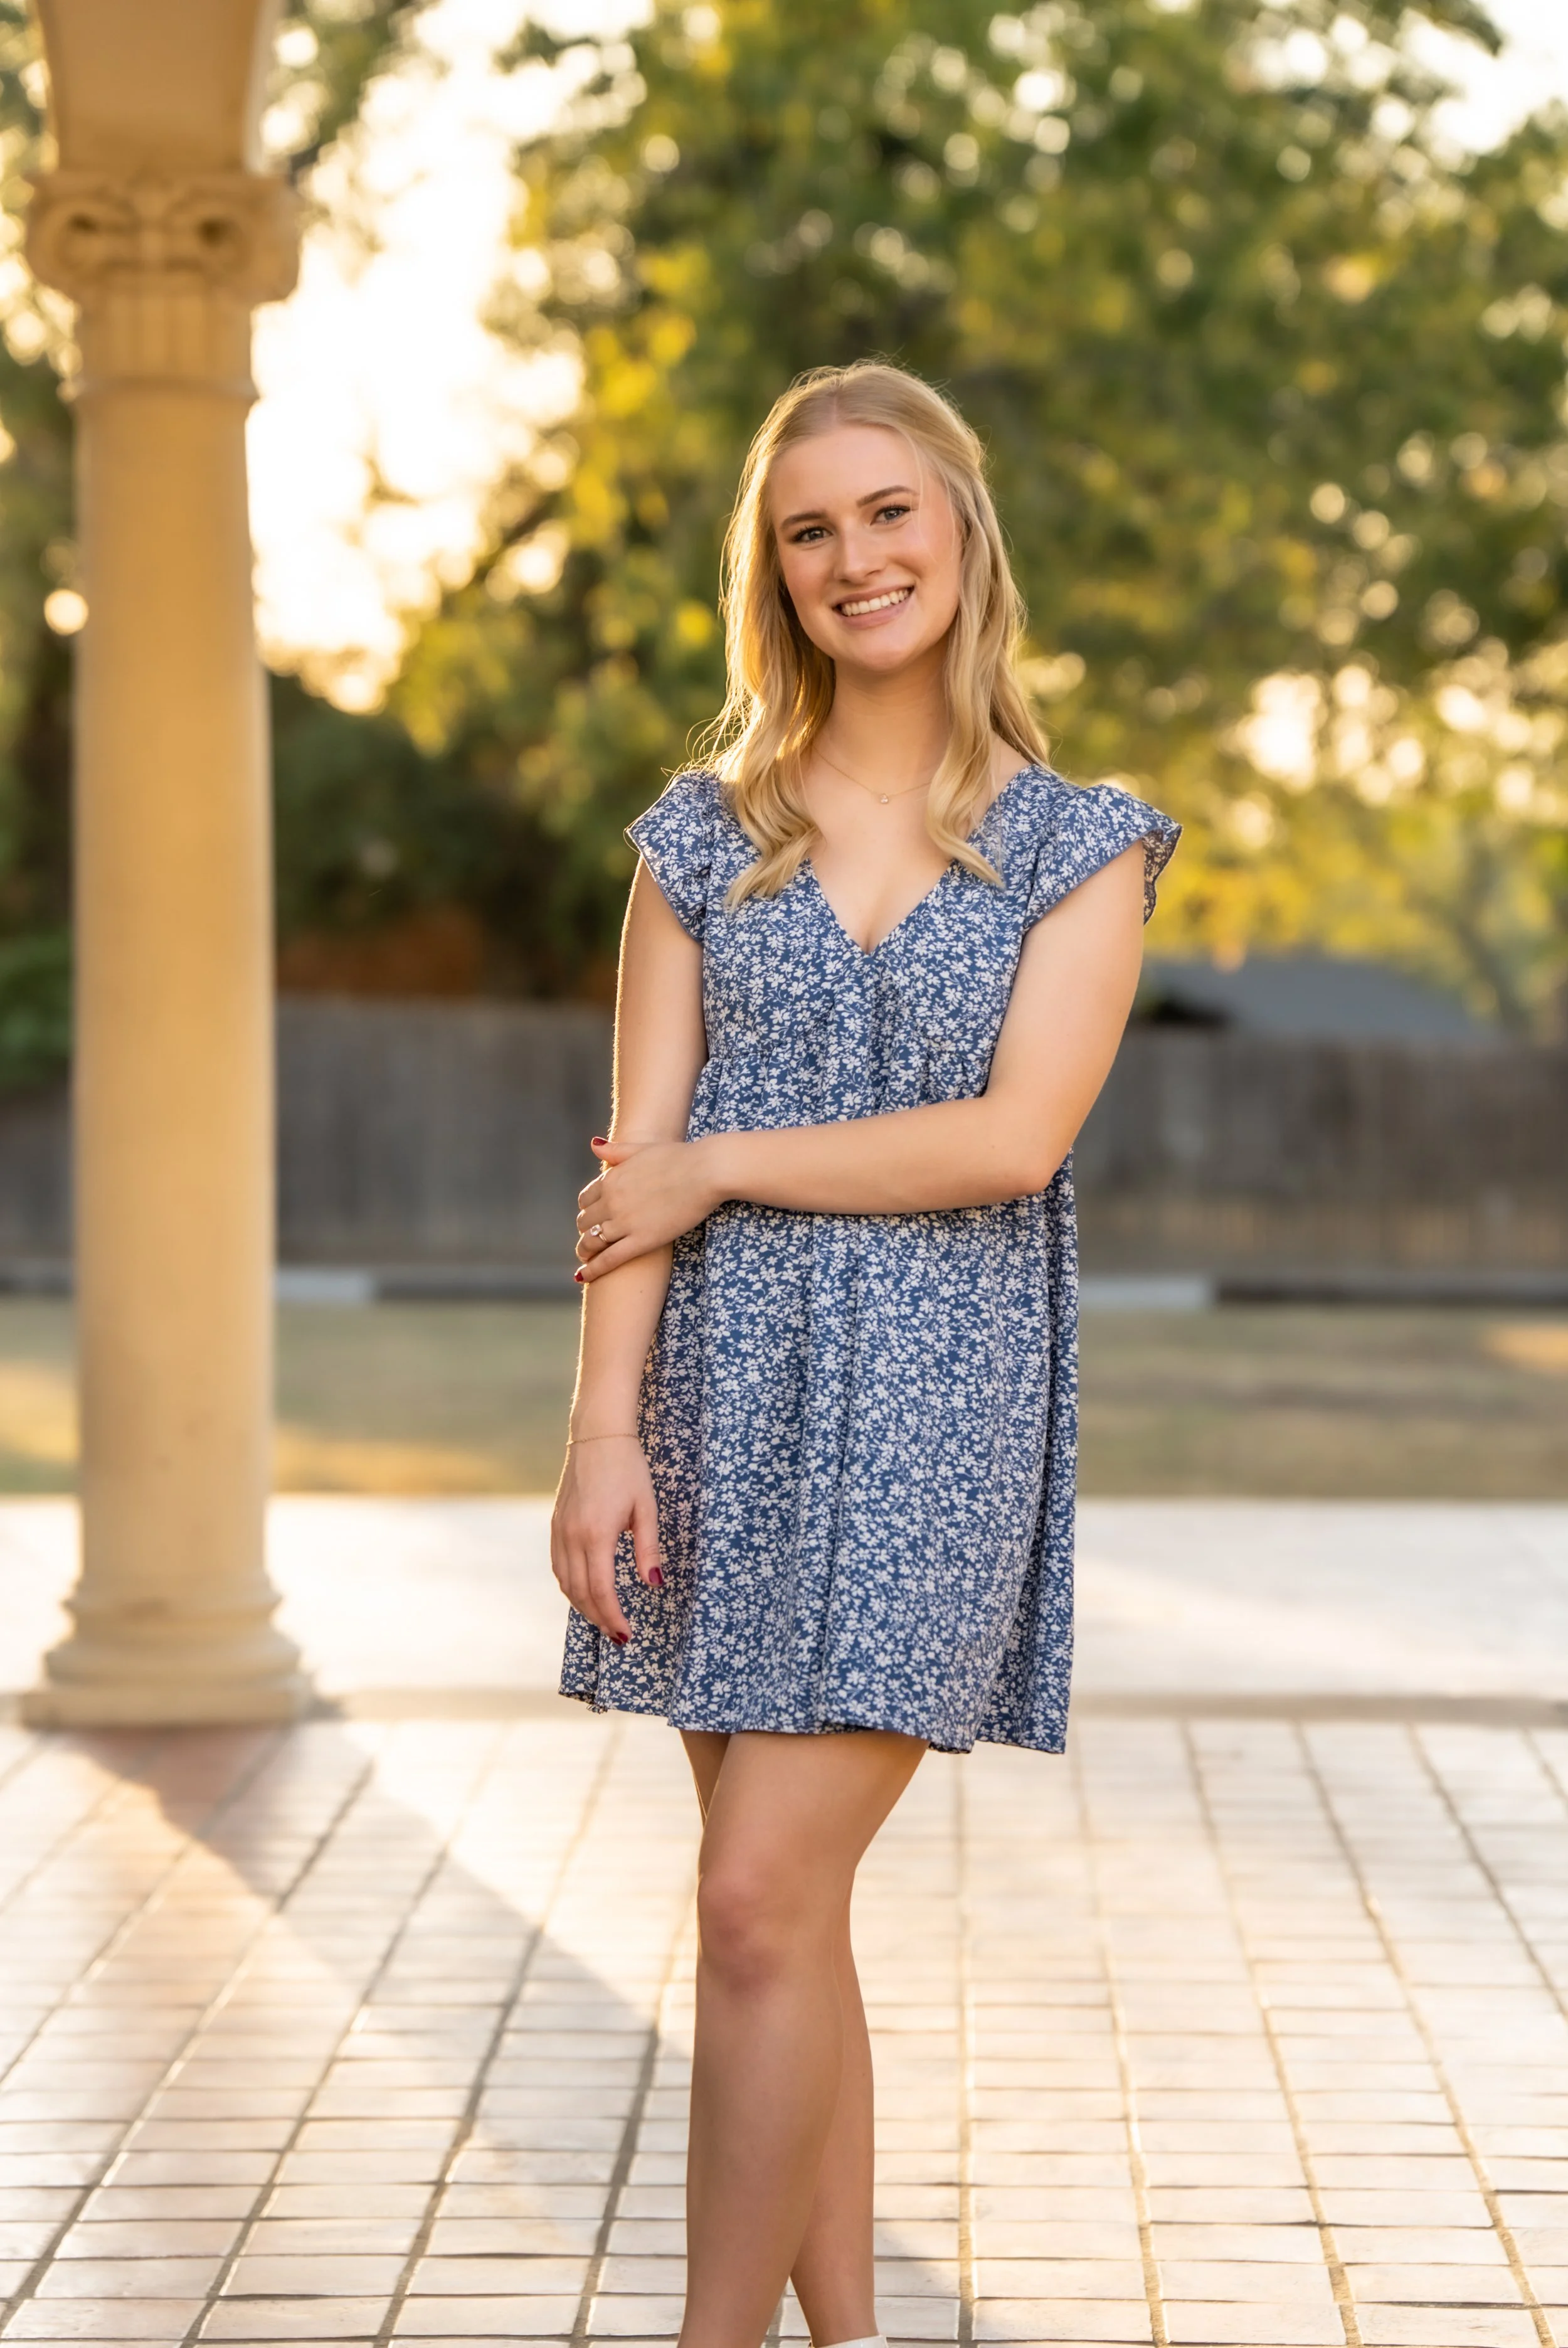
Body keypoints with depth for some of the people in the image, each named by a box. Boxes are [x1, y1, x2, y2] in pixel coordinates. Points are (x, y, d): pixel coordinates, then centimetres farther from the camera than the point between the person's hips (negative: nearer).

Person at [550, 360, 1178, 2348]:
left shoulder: (1078, 846, 2)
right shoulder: (703, 837, 8)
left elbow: (1015, 1137, -10)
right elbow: (638, 1169, 1)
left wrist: (721, 1166, -8)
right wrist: (604, 1423, -10)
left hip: (932, 1415, -3)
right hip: (725, 1396, 3)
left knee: (762, 1902, -11)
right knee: (790, 1917, 7)